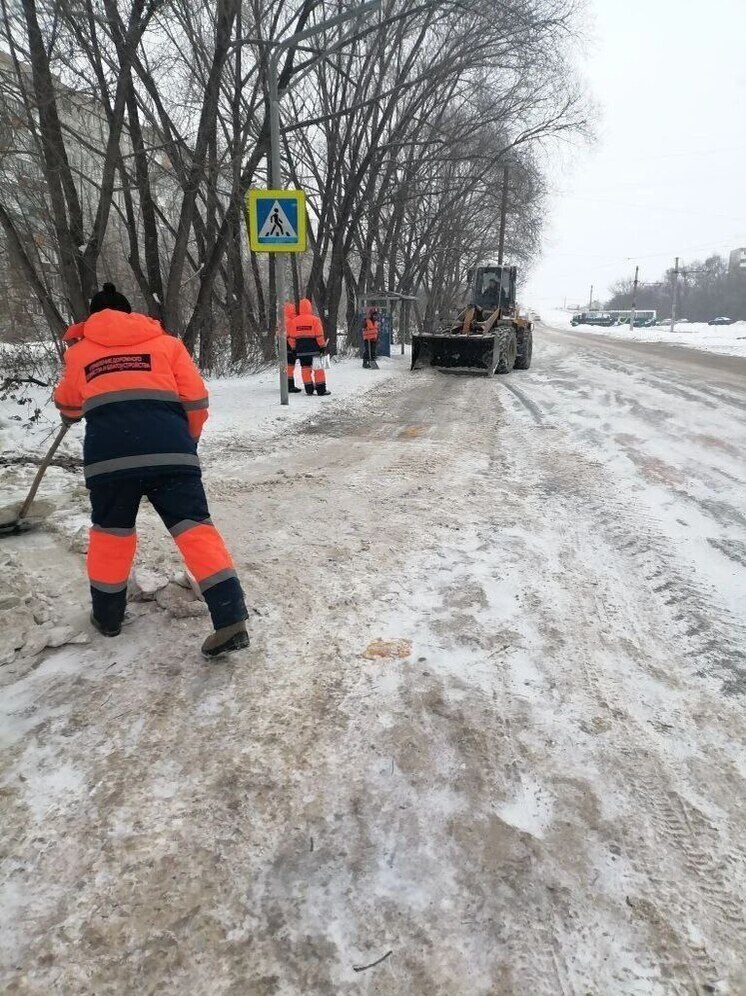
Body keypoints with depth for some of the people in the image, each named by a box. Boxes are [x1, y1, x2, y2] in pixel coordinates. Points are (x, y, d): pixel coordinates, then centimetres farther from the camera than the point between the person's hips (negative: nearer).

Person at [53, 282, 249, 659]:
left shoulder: (79, 352, 23)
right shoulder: (165, 343, 19)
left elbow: (68, 406, 38)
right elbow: (195, 400, 10)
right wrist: (185, 442, 26)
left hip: (109, 454, 1)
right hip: (169, 450, -1)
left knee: (111, 531, 20)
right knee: (193, 527, -1)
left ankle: (108, 615, 33)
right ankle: (231, 618, -10)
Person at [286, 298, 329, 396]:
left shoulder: (293, 321, 3)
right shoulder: (315, 319, -7)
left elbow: (291, 337, 5)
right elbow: (319, 335, -8)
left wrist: (294, 348, 14)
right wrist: (322, 346, 0)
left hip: (301, 349, 3)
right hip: (314, 348, -3)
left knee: (305, 368, 10)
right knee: (318, 368, 2)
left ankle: (309, 389, 11)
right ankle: (321, 389, 0)